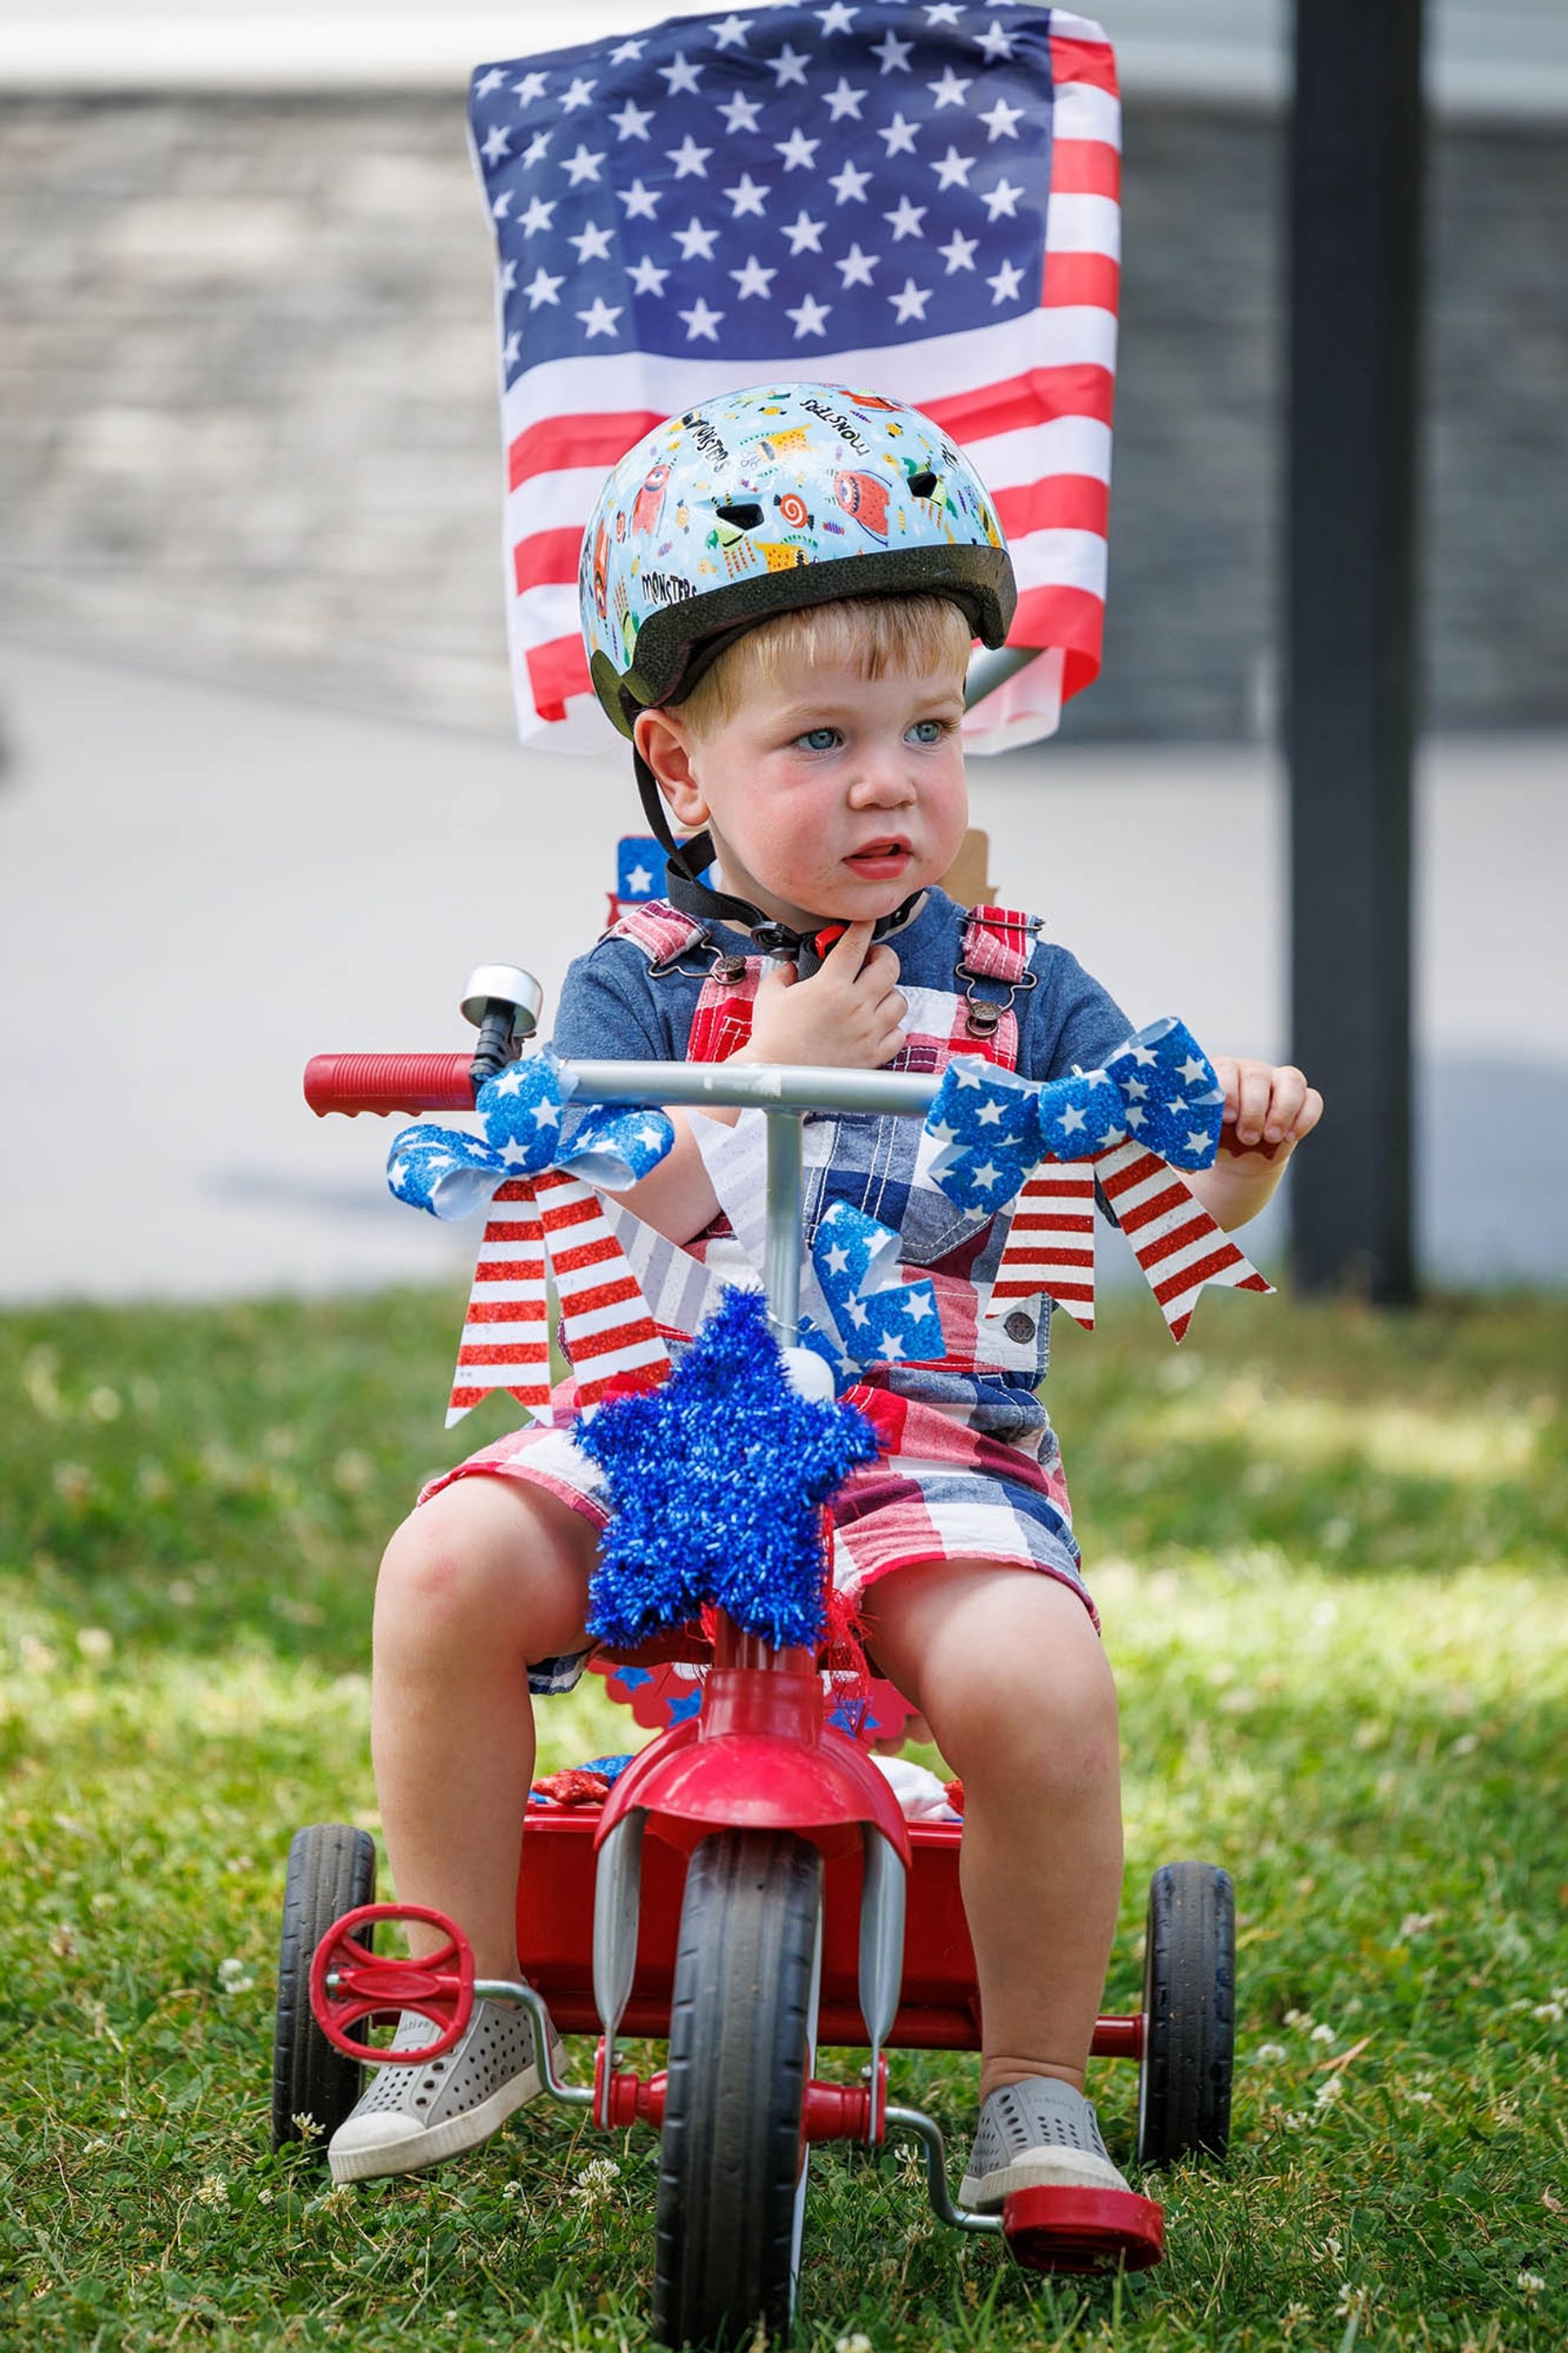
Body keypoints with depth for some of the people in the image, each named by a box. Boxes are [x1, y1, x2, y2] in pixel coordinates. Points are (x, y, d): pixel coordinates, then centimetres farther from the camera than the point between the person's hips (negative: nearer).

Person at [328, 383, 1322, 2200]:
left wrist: (1242, 1137, -16)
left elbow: (1178, 1209, 7)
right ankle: (466, 2012, -5)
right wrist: (772, 1071, -14)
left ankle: (1039, 2084, -7)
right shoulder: (636, 981, 6)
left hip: (935, 1450, 0)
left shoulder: (1019, 991, 9)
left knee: (1035, 1676, -30)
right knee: (447, 1568, -26)